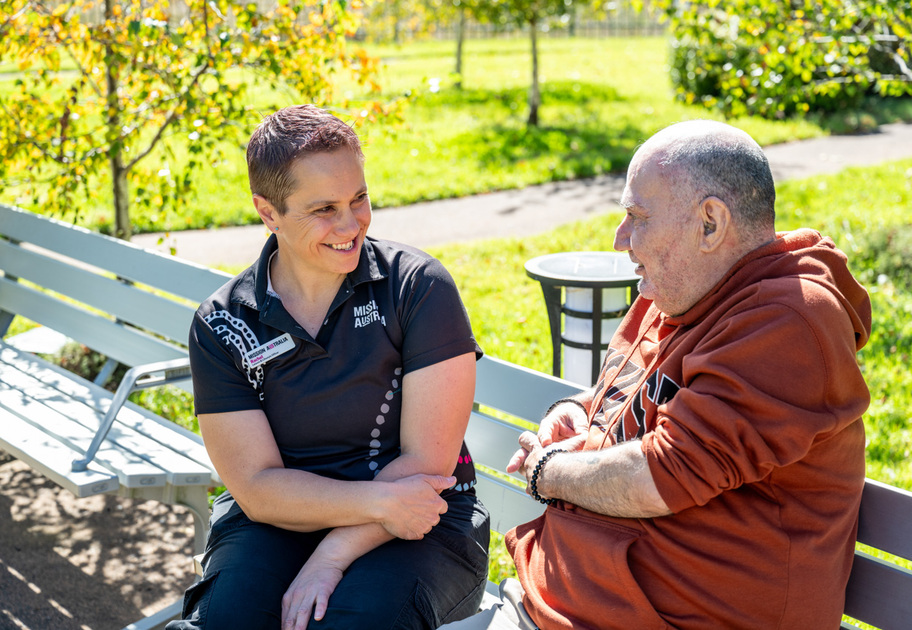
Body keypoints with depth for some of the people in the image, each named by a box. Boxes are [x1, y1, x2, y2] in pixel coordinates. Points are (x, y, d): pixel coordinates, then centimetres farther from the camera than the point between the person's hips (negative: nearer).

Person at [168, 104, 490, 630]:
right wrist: (379, 501, -22)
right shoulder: (220, 326, -3)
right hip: (281, 519, 2)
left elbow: (426, 462, -11)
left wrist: (331, 558, -19)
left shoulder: (418, 286, -8)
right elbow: (257, 487, -8)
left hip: (418, 523, -1)